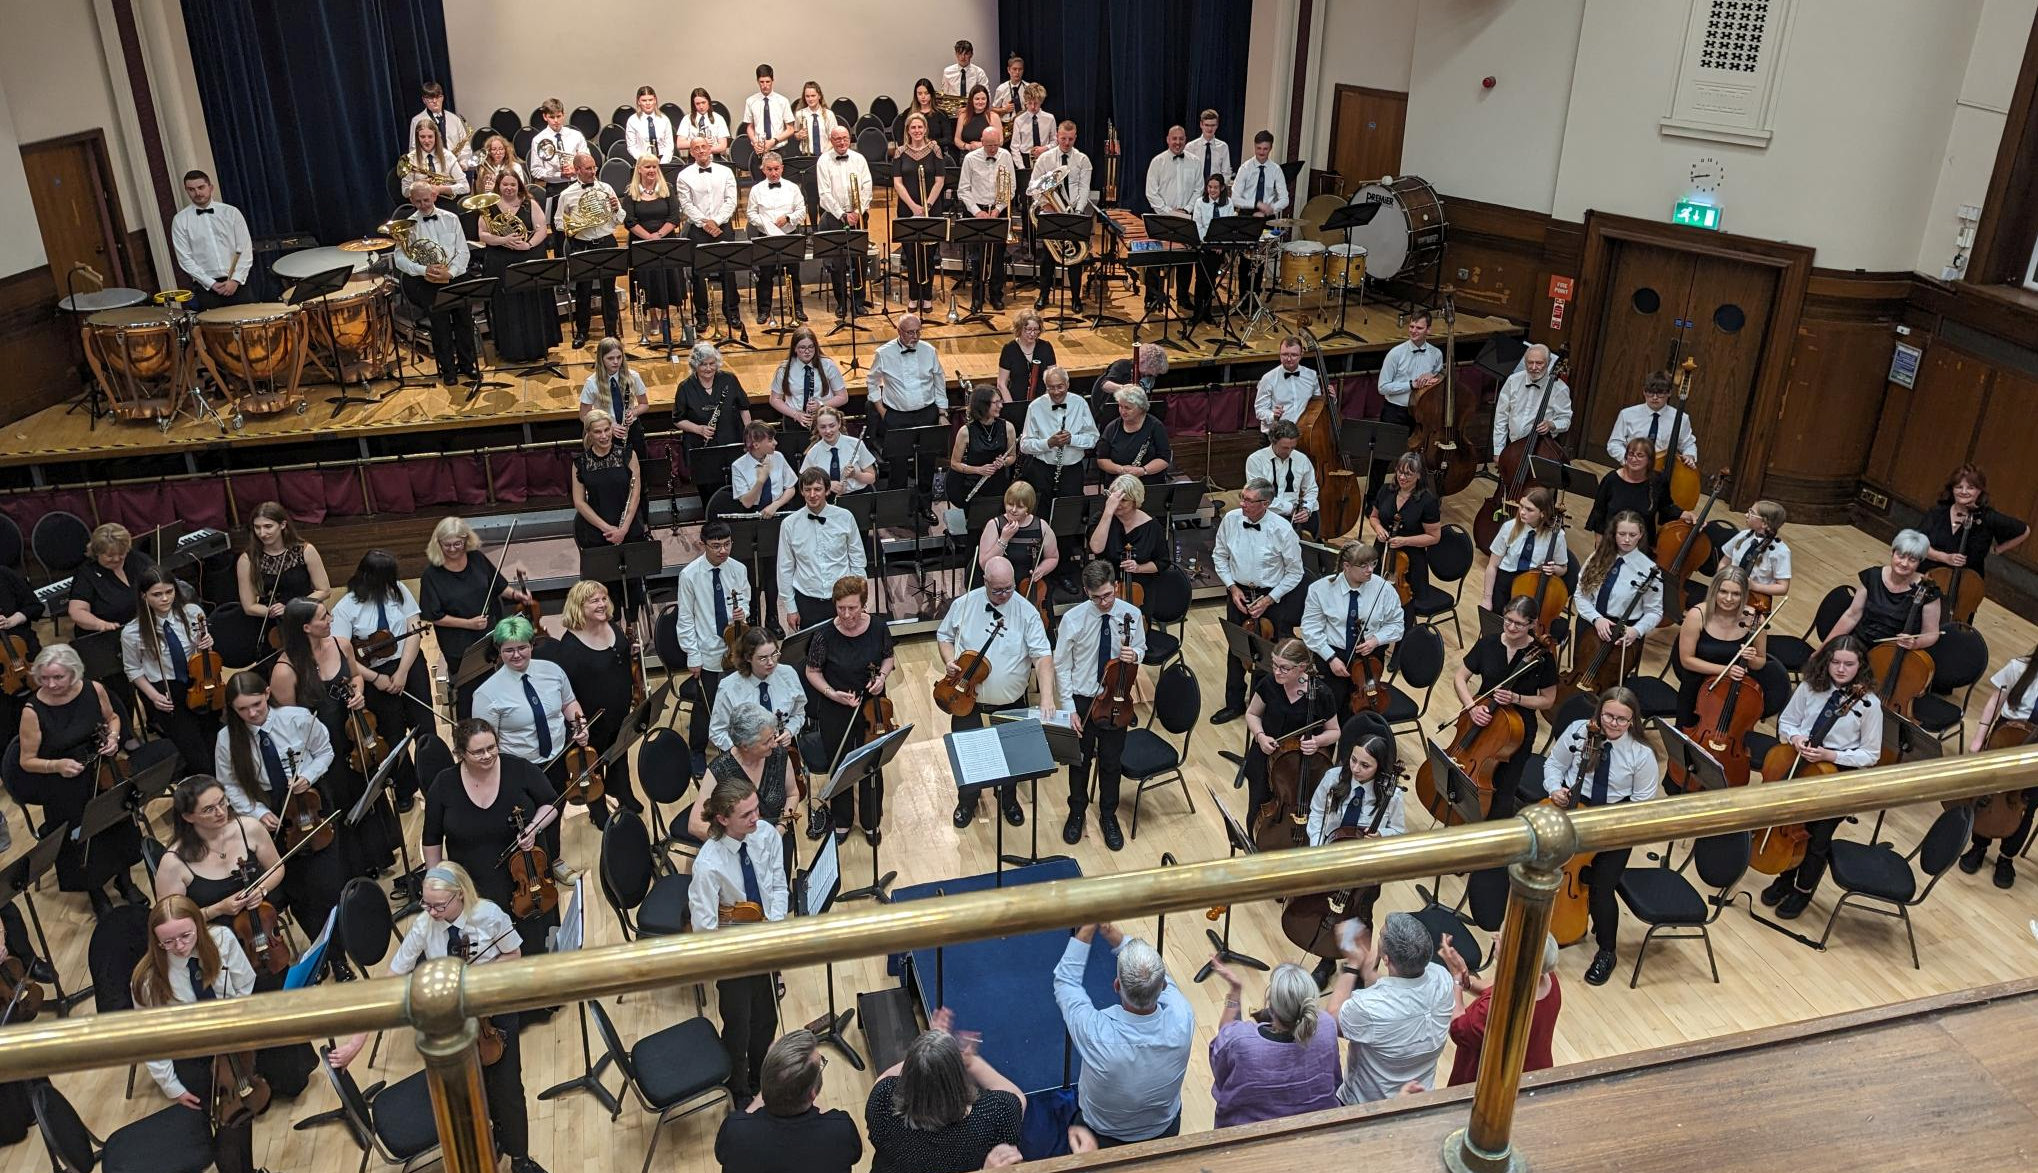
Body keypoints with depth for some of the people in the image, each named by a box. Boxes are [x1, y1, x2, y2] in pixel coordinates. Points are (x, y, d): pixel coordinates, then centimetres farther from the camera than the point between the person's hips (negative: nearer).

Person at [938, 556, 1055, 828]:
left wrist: (1047, 697, -33)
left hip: (1010, 702, 0)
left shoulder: (1026, 612, -15)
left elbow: (1043, 656, -20)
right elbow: (944, 635, 6)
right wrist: (949, 660, -15)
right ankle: (968, 801, 40)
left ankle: (1009, 801, 44)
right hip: (967, 698, 1)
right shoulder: (964, 604, -9)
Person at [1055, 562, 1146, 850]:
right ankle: (1077, 813, 42)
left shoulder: (1132, 615, -15)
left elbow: (1141, 649, 3)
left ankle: (1108, 816, 38)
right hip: (1082, 699, -1)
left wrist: (1134, 654, -22)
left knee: (1112, 761, 15)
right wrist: (1069, 708, -10)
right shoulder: (1073, 619, -19)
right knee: (1080, 761, 18)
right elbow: (1062, 666, -9)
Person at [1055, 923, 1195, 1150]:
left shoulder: (1094, 1032, -39)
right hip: (1166, 1133, 1)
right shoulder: (1182, 1019, -33)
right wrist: (1113, 934, -14)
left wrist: (1087, 929, -16)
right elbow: (1157, 978, -11)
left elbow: (1064, 980, -18)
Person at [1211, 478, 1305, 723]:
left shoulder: (1282, 529, -18)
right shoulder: (1231, 520, -9)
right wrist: (1232, 587, -3)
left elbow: (1295, 573, -8)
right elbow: (1219, 556, 7)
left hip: (1273, 597, -3)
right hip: (1239, 593, 3)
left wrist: (1269, 599, -13)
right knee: (1236, 650, 13)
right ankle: (1234, 704, 30)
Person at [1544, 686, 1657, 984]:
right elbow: (1554, 765, 6)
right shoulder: (1577, 731, -8)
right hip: (1571, 808, 2)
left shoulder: (1642, 755, -12)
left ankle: (1606, 952, 20)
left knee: (1602, 887, -7)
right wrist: (1555, 788, -13)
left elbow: (1642, 803, -4)